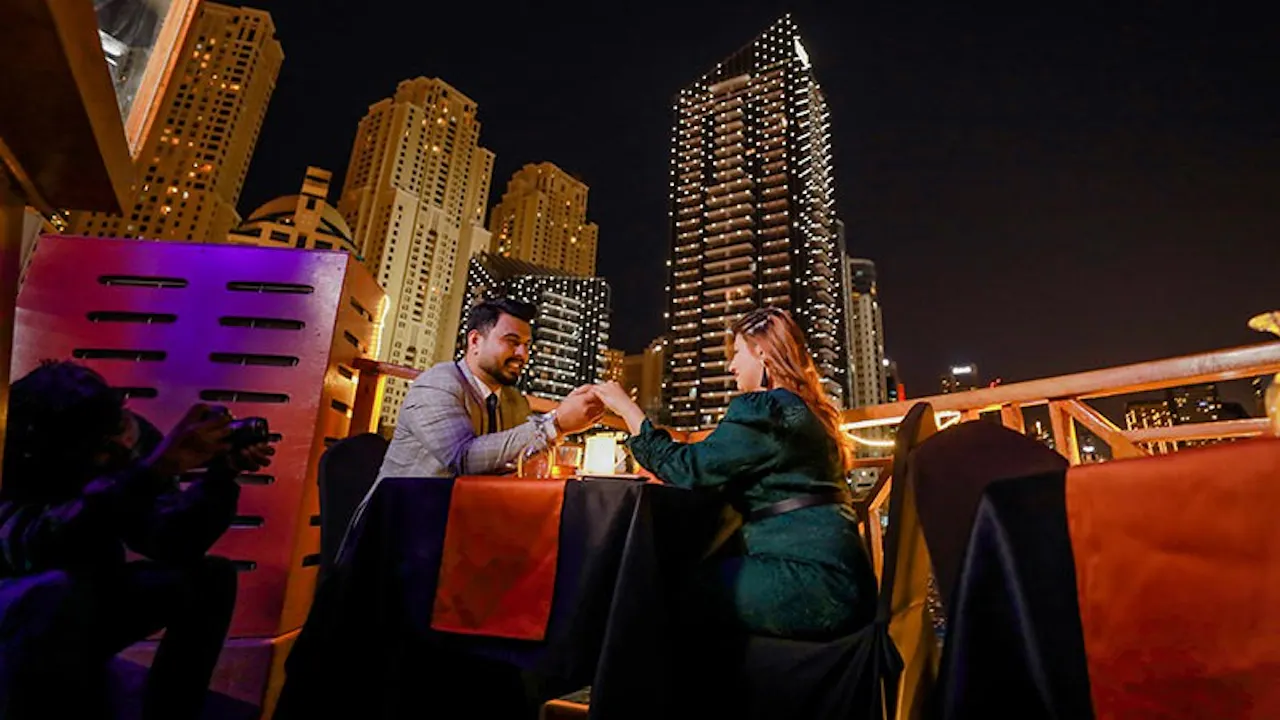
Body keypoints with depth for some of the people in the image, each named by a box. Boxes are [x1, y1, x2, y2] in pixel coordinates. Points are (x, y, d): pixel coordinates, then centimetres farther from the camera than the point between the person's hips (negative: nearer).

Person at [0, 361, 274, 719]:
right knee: (59, 588, -36)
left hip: (89, 600, 5)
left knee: (211, 576, -14)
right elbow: (40, 542, -45)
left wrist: (221, 474, -35)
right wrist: (154, 469, -54)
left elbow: (170, 541, -18)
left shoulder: (131, 441, -14)